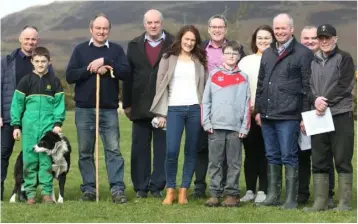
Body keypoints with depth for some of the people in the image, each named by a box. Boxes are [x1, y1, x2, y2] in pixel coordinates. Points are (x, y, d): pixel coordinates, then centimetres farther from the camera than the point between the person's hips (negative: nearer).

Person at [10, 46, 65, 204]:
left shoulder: (54, 81, 6)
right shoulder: (26, 81, 5)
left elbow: (59, 103, 4)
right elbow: (17, 103, 5)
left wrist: (58, 123, -5)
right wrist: (16, 125, 1)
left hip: (48, 126, 0)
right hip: (29, 126, 0)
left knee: (47, 159, 0)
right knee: (29, 159, 1)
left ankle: (47, 192, 6)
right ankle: (30, 192, 7)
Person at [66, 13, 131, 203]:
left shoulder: (116, 50, 7)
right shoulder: (80, 49, 7)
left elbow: (126, 73, -6)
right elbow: (70, 76, -2)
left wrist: (105, 62, -15)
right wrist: (92, 69, -13)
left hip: (109, 109, -1)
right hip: (84, 109, 1)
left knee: (113, 150, -6)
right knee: (85, 151, 5)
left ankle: (117, 189, -6)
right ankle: (88, 189, 12)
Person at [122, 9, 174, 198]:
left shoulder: (174, 45, 0)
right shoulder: (134, 45, 9)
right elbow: (128, 76, 7)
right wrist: (127, 103, 3)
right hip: (140, 106, 3)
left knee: (162, 148, 3)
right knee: (140, 147, 6)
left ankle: (157, 186, 10)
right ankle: (140, 187, 13)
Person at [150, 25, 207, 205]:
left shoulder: (200, 60, 11)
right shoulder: (168, 58, 7)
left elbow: (206, 86, 8)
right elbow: (161, 85, 5)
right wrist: (161, 113, -1)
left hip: (195, 109, 2)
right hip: (174, 109, -2)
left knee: (191, 151, 3)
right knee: (171, 151, -10)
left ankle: (184, 190, 10)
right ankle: (170, 190, 3)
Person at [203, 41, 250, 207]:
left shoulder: (243, 78, 7)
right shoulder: (214, 75, 9)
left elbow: (247, 104, 3)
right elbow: (206, 101, 6)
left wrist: (245, 127, -3)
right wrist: (206, 122, -2)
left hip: (236, 127, -1)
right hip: (215, 127, 1)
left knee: (234, 163, 2)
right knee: (215, 162, 3)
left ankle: (232, 194, 7)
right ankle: (215, 194, 7)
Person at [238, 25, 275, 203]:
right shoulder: (245, 61, 15)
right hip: (248, 112, 3)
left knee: (265, 152, -1)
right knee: (250, 151, 5)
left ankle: (263, 190, 5)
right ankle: (250, 190, 11)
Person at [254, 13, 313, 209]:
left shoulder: (303, 53, -4)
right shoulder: (267, 54, 17)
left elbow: (307, 86, -6)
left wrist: (305, 115, -9)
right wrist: (258, 110, 16)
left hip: (288, 116, -6)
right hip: (267, 116, 6)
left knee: (289, 157, -3)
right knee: (272, 156, 12)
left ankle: (291, 199, 2)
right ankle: (272, 195, 19)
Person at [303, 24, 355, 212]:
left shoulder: (344, 58, 3)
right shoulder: (312, 61, 16)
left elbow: (344, 86, -8)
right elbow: (307, 85, 8)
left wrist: (325, 102, -14)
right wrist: (315, 100, -11)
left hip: (341, 115, -4)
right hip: (318, 116, 5)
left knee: (342, 160, -3)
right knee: (318, 161, 5)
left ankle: (345, 202, 1)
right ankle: (320, 201, 10)